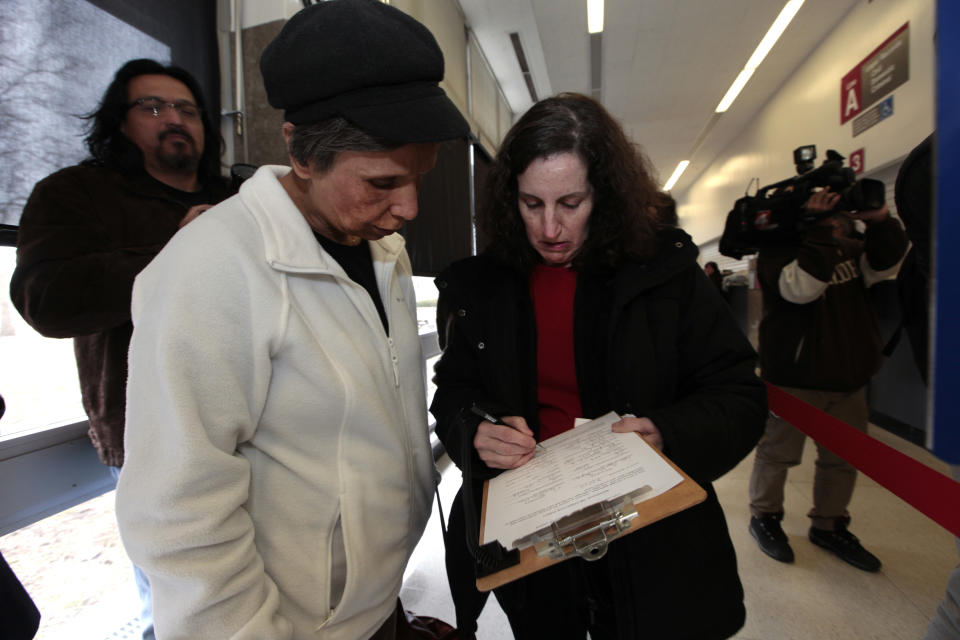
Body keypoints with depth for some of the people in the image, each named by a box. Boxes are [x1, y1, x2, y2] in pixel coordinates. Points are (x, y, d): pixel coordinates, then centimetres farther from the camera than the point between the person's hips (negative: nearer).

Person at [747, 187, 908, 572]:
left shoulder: (848, 248, 11)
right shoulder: (776, 252, -11)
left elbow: (884, 266, -2)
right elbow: (801, 287, -28)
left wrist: (879, 221, -16)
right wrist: (819, 229, -27)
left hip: (849, 374, 7)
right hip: (795, 377, -7)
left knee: (844, 456, 16)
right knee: (778, 451, 5)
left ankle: (829, 524, 34)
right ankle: (764, 516, 25)